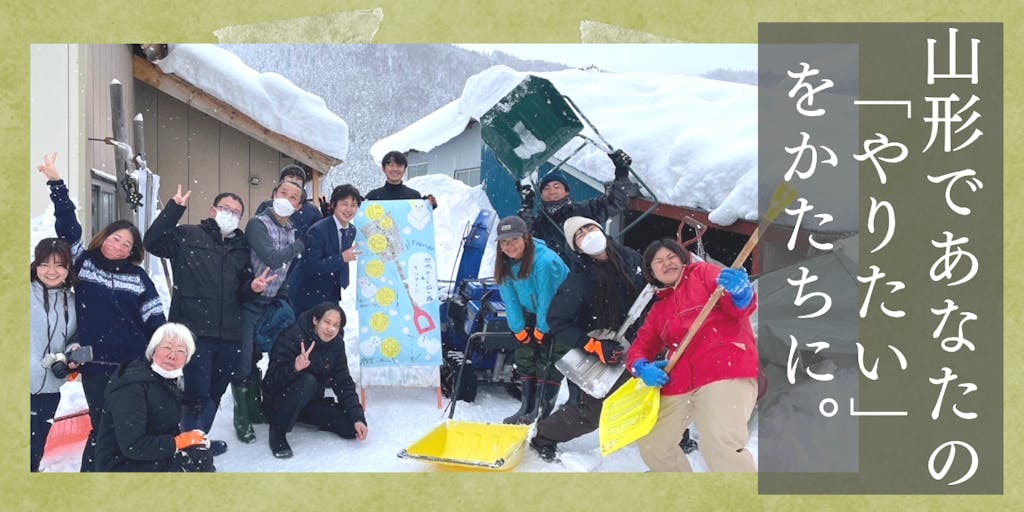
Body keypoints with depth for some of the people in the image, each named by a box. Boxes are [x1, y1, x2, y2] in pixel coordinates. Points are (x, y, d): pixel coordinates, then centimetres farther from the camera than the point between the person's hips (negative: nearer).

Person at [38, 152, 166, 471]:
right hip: (95, 365, -1)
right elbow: (67, 226, 1)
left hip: (135, 365, 1)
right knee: (103, 428, 1)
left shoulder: (138, 277, 6)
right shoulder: (83, 262, 6)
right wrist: (55, 183, -5)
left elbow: (155, 319, 4)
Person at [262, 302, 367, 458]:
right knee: (307, 380, -36)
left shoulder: (336, 344, -4)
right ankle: (278, 431, -16)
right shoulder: (293, 338, -22)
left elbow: (344, 384, -4)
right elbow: (272, 379, -27)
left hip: (311, 402, 6)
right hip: (279, 401, -6)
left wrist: (358, 419, -15)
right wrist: (294, 368, -48)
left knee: (352, 427, -11)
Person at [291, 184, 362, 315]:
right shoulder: (318, 230, -21)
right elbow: (309, 266, -26)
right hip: (309, 296, -7)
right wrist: (341, 258, -31)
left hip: (333, 295, 7)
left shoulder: (352, 231, 3)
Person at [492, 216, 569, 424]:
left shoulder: (545, 261, -32)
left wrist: (542, 329, -19)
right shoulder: (505, 264, -8)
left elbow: (547, 299, -26)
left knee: (548, 359, -11)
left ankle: (543, 409, -5)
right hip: (532, 314, 7)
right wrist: (519, 329, -6)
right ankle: (528, 406, 13)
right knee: (524, 356, 5)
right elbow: (510, 299, -3)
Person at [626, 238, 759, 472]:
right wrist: (642, 368, -4)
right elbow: (641, 346, 20)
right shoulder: (659, 309, 24)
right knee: (651, 444, 15)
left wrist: (741, 292, -30)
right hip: (679, 383, 7)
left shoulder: (704, 273, 9)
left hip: (725, 371, -7)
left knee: (721, 445, -27)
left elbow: (740, 307, -4)